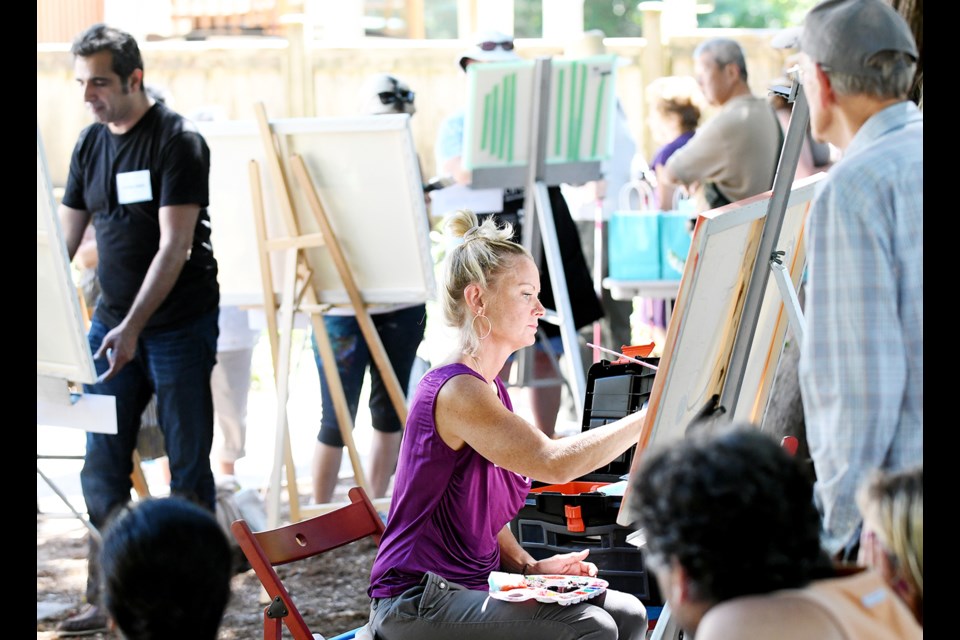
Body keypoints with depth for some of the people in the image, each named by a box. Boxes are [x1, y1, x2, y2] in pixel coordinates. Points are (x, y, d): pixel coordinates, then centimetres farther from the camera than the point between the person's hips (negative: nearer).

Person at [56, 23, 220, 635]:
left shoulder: (179, 142, -12)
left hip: (179, 325, -6)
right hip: (112, 323, 6)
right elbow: (66, 238, 12)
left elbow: (174, 246, -18)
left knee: (188, 466, 1)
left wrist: (134, 326, -25)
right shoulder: (91, 143, 8)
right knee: (102, 468, 4)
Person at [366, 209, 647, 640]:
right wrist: (652, 416, -27)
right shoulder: (455, 391, -19)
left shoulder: (491, 388, 14)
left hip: (473, 585, 10)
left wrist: (528, 566, 3)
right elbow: (554, 462, -32)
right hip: (417, 605, -10)